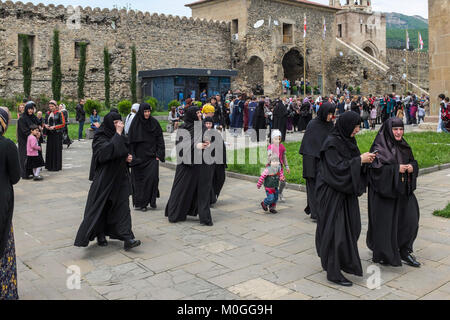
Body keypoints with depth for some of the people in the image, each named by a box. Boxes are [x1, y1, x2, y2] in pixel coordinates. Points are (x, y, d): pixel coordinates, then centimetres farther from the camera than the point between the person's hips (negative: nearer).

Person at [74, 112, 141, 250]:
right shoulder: (100, 138, -9)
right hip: (104, 179, -6)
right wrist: (118, 134, -25)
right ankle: (100, 235, 21)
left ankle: (127, 239, -6)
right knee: (101, 207, 2)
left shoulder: (119, 137, 12)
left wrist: (128, 158, 2)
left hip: (119, 178, 6)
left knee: (122, 206, -2)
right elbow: (107, 151, -29)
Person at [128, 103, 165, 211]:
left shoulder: (154, 123, 3)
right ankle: (139, 203, 10)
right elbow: (131, 141, -1)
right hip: (139, 156, -1)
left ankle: (152, 200, 6)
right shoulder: (135, 123, -2)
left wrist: (159, 154, -1)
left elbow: (160, 139, 5)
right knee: (139, 179, 2)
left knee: (153, 177, -7)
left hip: (152, 156, 1)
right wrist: (132, 157, -7)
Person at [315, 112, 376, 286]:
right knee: (335, 230, -4)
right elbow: (337, 168, -23)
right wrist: (359, 160, -19)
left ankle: (345, 262, 32)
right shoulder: (331, 143, -18)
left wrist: (364, 160, -4)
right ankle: (333, 272, 6)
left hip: (346, 191, 9)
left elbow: (351, 163, 14)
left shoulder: (347, 140, 9)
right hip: (332, 193, -9)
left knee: (350, 226, 15)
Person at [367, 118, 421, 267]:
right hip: (385, 191, -6)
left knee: (410, 220, 4)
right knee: (385, 222, 2)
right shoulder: (379, 148, -11)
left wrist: (412, 167, -6)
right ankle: (382, 254, 19)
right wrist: (396, 169, -21)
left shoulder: (404, 146, 11)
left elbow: (413, 161, 17)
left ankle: (404, 251, 20)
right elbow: (376, 168, -18)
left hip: (403, 190, 7)